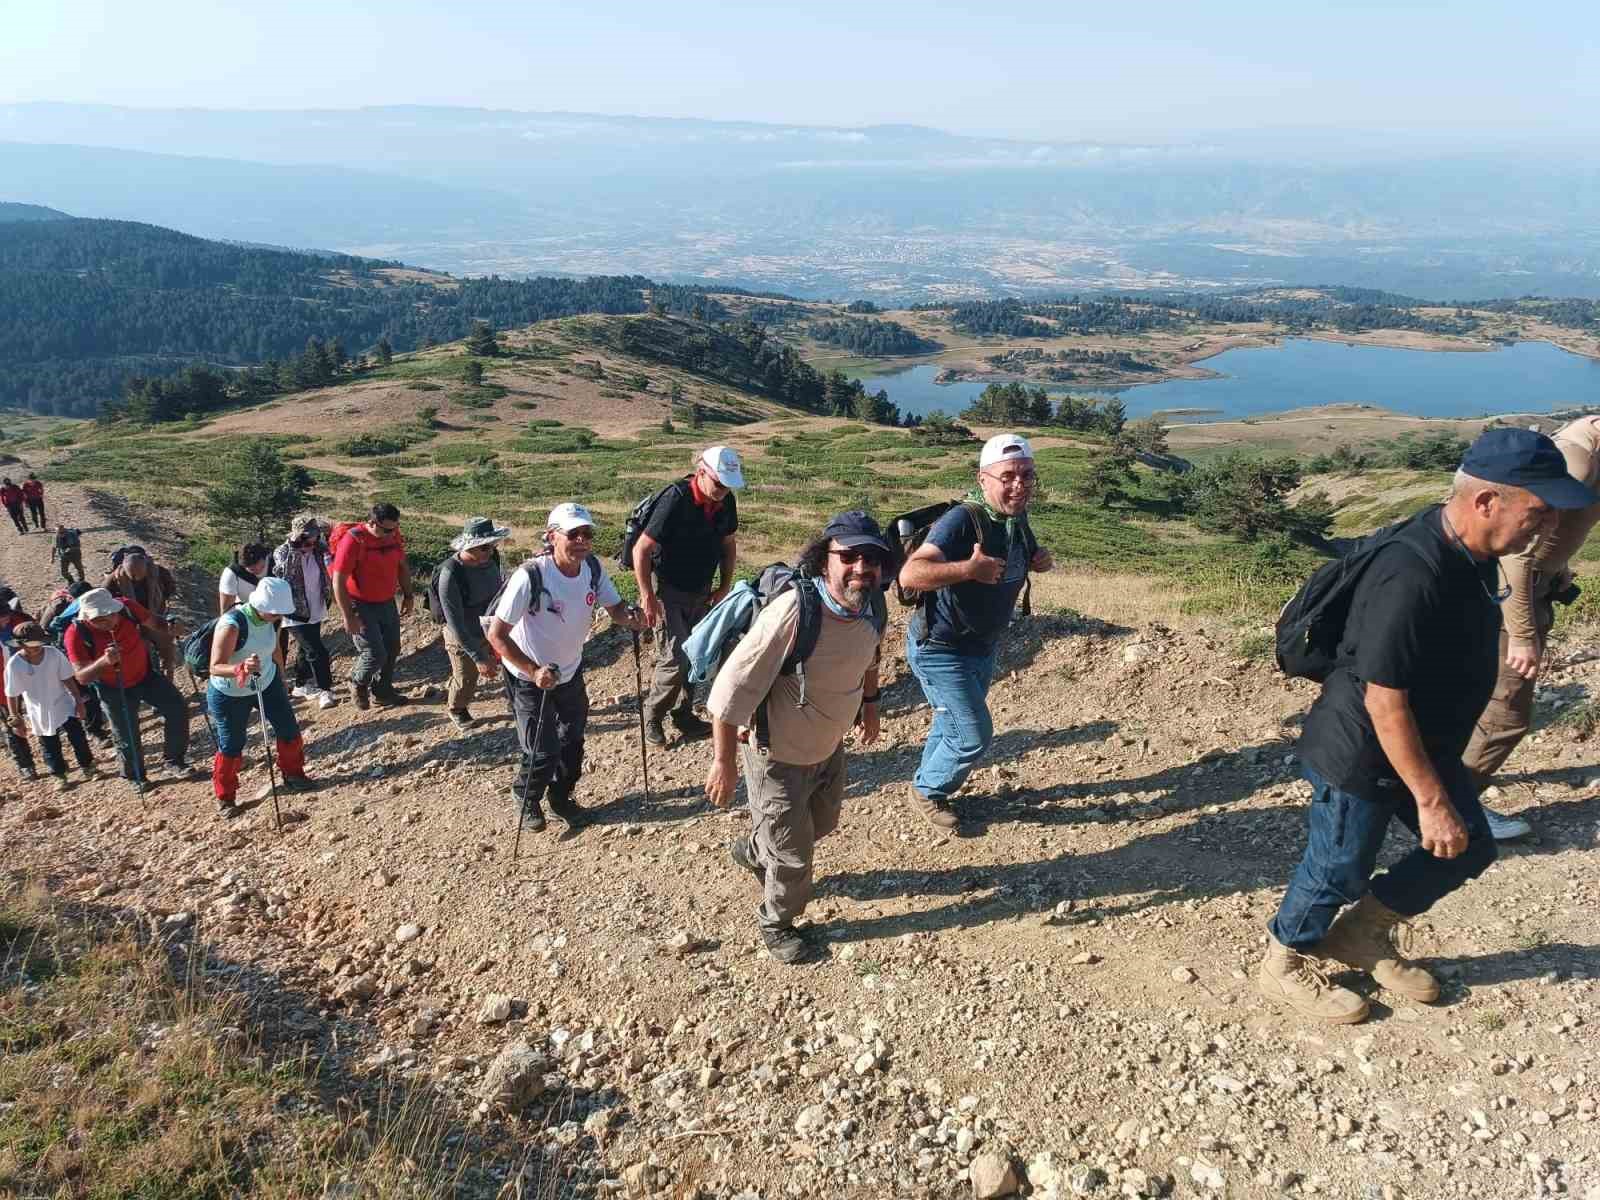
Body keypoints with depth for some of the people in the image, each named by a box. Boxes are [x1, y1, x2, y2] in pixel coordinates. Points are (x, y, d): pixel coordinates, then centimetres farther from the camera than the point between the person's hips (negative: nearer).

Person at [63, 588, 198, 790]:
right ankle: (136, 778, 36)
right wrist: (104, 661, -46)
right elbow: (81, 676, -28)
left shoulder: (126, 607, -24)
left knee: (177, 709, -6)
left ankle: (174, 762, 12)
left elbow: (155, 624, -5)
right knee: (129, 737, 9)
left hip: (145, 675, 2)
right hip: (115, 690, -2)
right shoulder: (76, 633, -29)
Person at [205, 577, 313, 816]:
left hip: (267, 684, 6)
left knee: (289, 730, 11)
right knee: (231, 746, 6)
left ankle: (293, 775, 35)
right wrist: (241, 668, -52)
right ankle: (225, 798, 27)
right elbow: (215, 667, -33)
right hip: (230, 695, -6)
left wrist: (281, 680, 18)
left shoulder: (271, 618, -12)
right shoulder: (232, 624, -33)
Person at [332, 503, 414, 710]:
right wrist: (348, 617, -21)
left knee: (392, 650, 12)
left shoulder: (394, 536, -3)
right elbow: (338, 582, -21)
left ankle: (383, 691, 31)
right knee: (375, 654, -8)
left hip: (387, 603, 7)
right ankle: (359, 682, 22)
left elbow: (402, 566, 14)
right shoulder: (353, 541, -23)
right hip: (361, 607, -6)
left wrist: (407, 595, 13)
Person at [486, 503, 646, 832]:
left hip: (571, 671, 6)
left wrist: (631, 617, -28)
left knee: (572, 740, 21)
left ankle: (561, 797, 47)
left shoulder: (592, 567, -15)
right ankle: (527, 800, 32)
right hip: (530, 677, -6)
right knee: (543, 752, -1)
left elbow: (616, 608, -5)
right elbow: (496, 635, -28)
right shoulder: (530, 576, -32)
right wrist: (534, 671, -35)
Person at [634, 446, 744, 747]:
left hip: (701, 592, 6)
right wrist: (648, 597, -19)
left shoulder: (726, 501, -6)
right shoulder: (676, 500, -25)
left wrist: (724, 586, 7)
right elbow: (641, 550, -21)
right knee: (676, 659, -10)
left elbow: (728, 544, 12)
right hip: (668, 590, -6)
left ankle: (683, 714, 28)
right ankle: (652, 716, 12)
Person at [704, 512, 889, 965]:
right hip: (779, 755, -7)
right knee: (794, 855, 10)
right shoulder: (793, 611, -37)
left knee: (822, 823, 32)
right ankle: (776, 925, 42)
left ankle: (753, 851, 61)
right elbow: (732, 687, -30)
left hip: (830, 746, 8)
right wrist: (724, 762, -24)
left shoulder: (871, 609, -14)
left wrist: (871, 703, 21)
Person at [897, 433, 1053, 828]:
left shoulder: (1018, 518, -3)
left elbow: (1022, 555, 19)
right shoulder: (962, 520, -29)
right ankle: (926, 792, 24)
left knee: (952, 724, 24)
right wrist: (968, 569, -51)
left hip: (984, 647, 8)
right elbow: (910, 574, -40)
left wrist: (1039, 559, -3)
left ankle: (929, 784, 47)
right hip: (940, 651, -8)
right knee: (974, 735, -3)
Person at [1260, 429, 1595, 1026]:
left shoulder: (1472, 553, -3)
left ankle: (1362, 935, 38)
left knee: (1469, 848, 20)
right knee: (1339, 871, 9)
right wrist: (1431, 800, -22)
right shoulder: (1412, 579, -34)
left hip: (1426, 745, 9)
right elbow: (1384, 701, -29)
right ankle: (1283, 967, 35)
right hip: (1363, 758, -9)